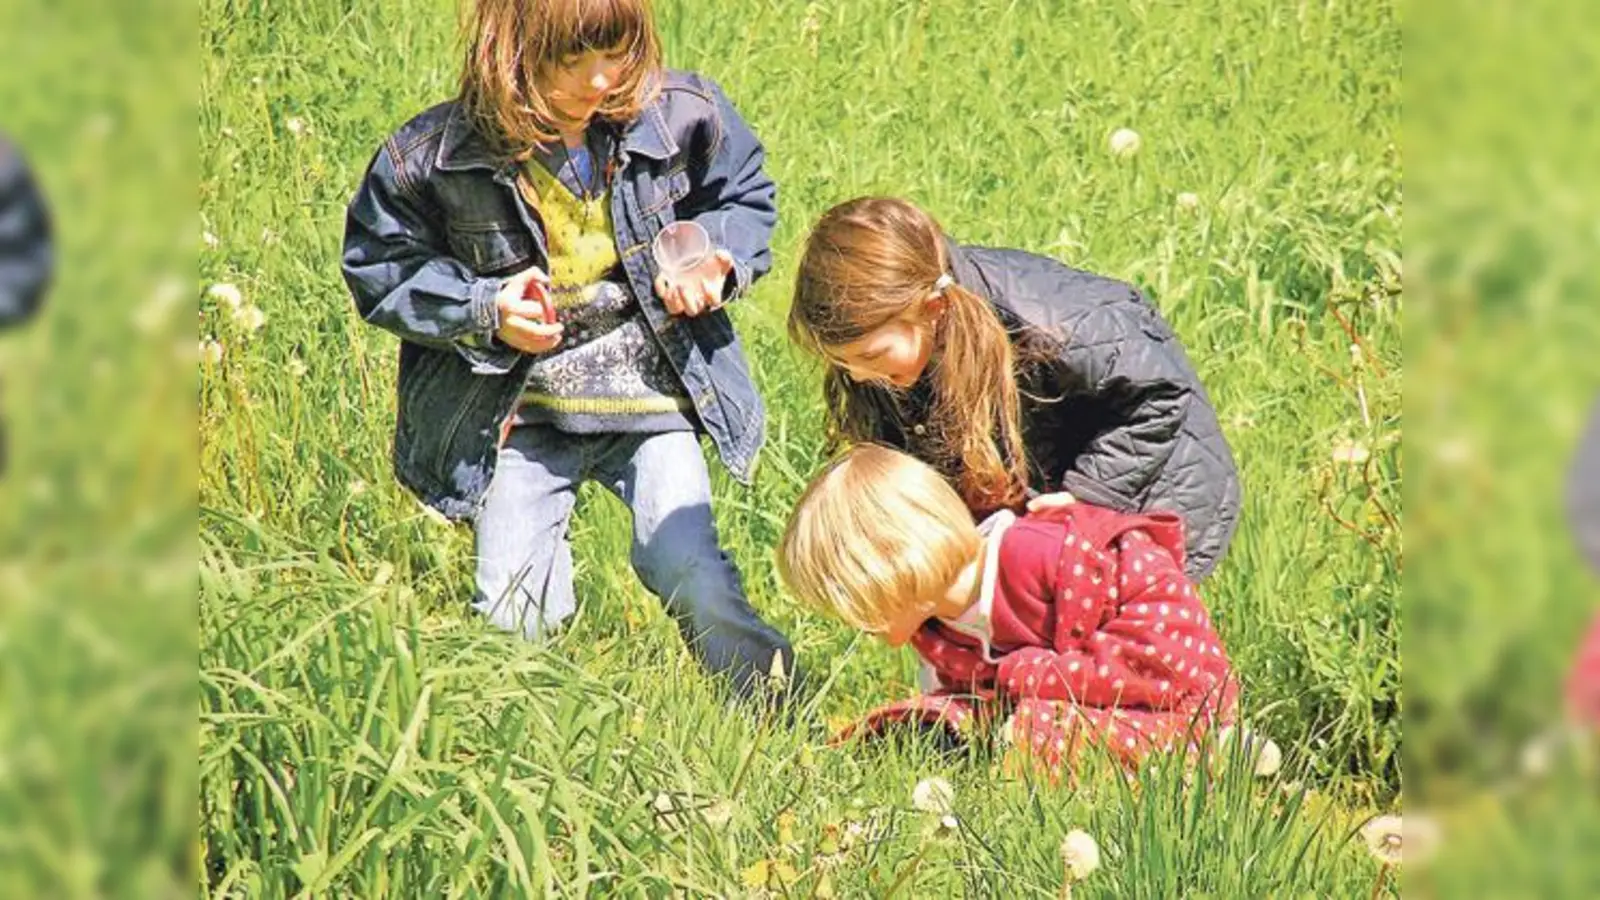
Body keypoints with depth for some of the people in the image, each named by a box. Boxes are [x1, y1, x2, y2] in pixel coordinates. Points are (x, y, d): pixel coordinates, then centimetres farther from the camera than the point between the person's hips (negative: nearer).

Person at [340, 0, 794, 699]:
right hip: (521, 410, 0)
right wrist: (484, 311, -16)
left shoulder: (681, 116, -9)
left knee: (691, 578, -15)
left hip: (649, 394, 0)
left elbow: (746, 198, 11)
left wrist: (716, 260, -10)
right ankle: (544, 557, 36)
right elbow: (379, 265, -3)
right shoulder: (434, 155, -15)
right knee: (511, 617, 1)